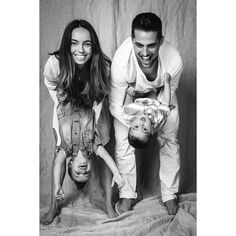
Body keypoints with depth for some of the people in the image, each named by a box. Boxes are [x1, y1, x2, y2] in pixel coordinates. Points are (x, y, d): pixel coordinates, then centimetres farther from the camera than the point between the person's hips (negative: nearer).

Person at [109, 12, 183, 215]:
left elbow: (168, 93, -15)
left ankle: (170, 194, 19)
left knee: (169, 140, 0)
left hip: (160, 94, 1)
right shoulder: (121, 61, -42)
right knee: (124, 142, -5)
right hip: (129, 94, -1)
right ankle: (127, 194, 16)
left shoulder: (174, 61, -39)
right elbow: (116, 106, -27)